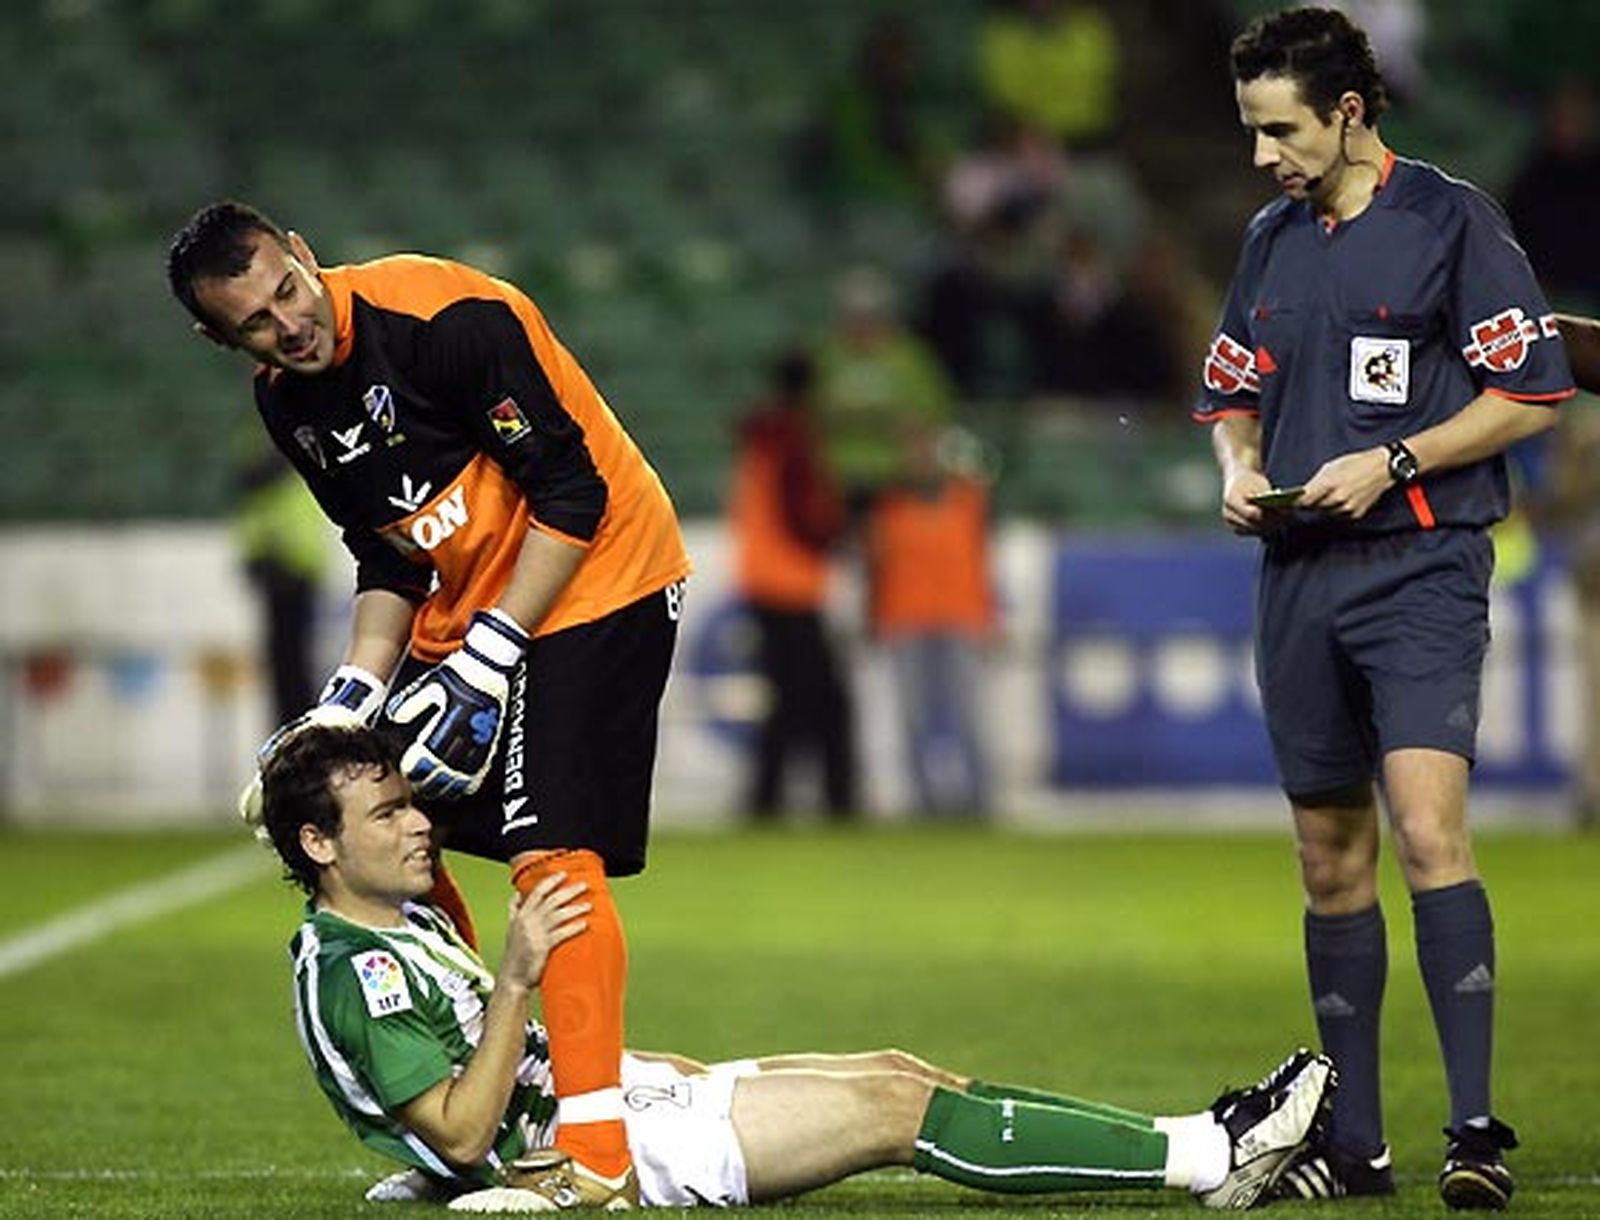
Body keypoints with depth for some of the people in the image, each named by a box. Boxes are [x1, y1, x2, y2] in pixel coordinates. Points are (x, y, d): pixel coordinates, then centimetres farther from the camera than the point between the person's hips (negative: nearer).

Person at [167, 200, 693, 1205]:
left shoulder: (446, 315, -23)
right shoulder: (287, 403, 2)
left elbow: (573, 492, -21)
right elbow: (388, 558, 11)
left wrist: (487, 659, -22)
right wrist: (352, 700, -2)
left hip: (596, 580, -9)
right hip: (468, 607, 9)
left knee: (551, 852, -20)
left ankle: (599, 1158, -23)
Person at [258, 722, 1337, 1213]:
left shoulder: (400, 926, 16)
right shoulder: (351, 973, -17)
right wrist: (518, 982, -28)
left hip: (617, 1097, 10)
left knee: (898, 1074, 1)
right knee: (896, 1110, -13)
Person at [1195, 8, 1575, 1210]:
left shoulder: (1451, 220, -4)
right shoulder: (1273, 238, 15)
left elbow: (1533, 392, -6)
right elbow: (1231, 389, 26)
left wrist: (1392, 462, -14)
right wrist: (1242, 468, 4)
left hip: (1421, 568, -6)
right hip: (1299, 574, 6)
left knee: (1427, 826, -20)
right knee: (1331, 856, 8)